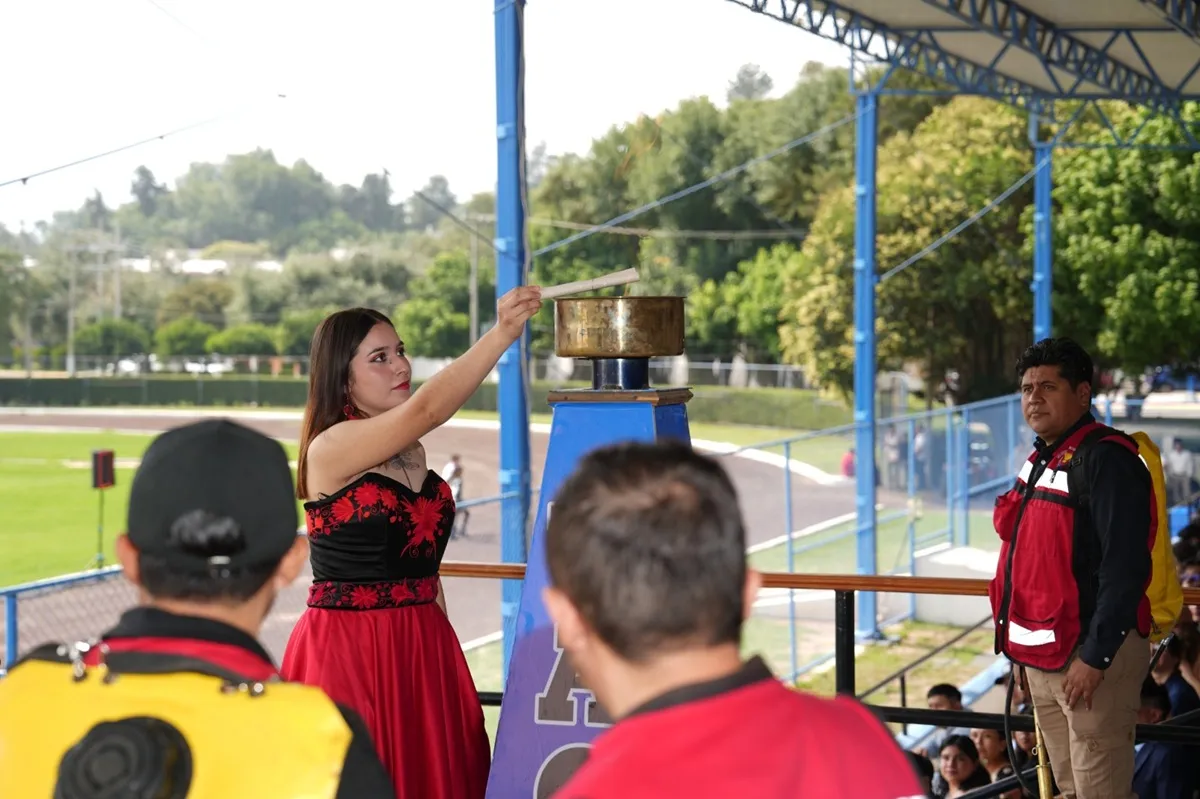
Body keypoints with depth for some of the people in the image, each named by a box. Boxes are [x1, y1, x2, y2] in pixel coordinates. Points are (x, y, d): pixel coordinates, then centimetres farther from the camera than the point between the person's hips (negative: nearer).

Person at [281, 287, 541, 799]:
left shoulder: (411, 453, 11)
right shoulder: (329, 449, -13)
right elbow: (425, 410, -28)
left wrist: (443, 648, 16)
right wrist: (502, 335, -36)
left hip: (424, 645, 7)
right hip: (348, 652, -7)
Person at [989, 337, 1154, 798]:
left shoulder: (1105, 459, -14)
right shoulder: (1042, 461, 15)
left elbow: (1124, 567, -21)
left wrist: (1095, 657, -22)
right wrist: (1023, 648, 18)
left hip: (1089, 653, -9)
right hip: (1043, 655, 10)